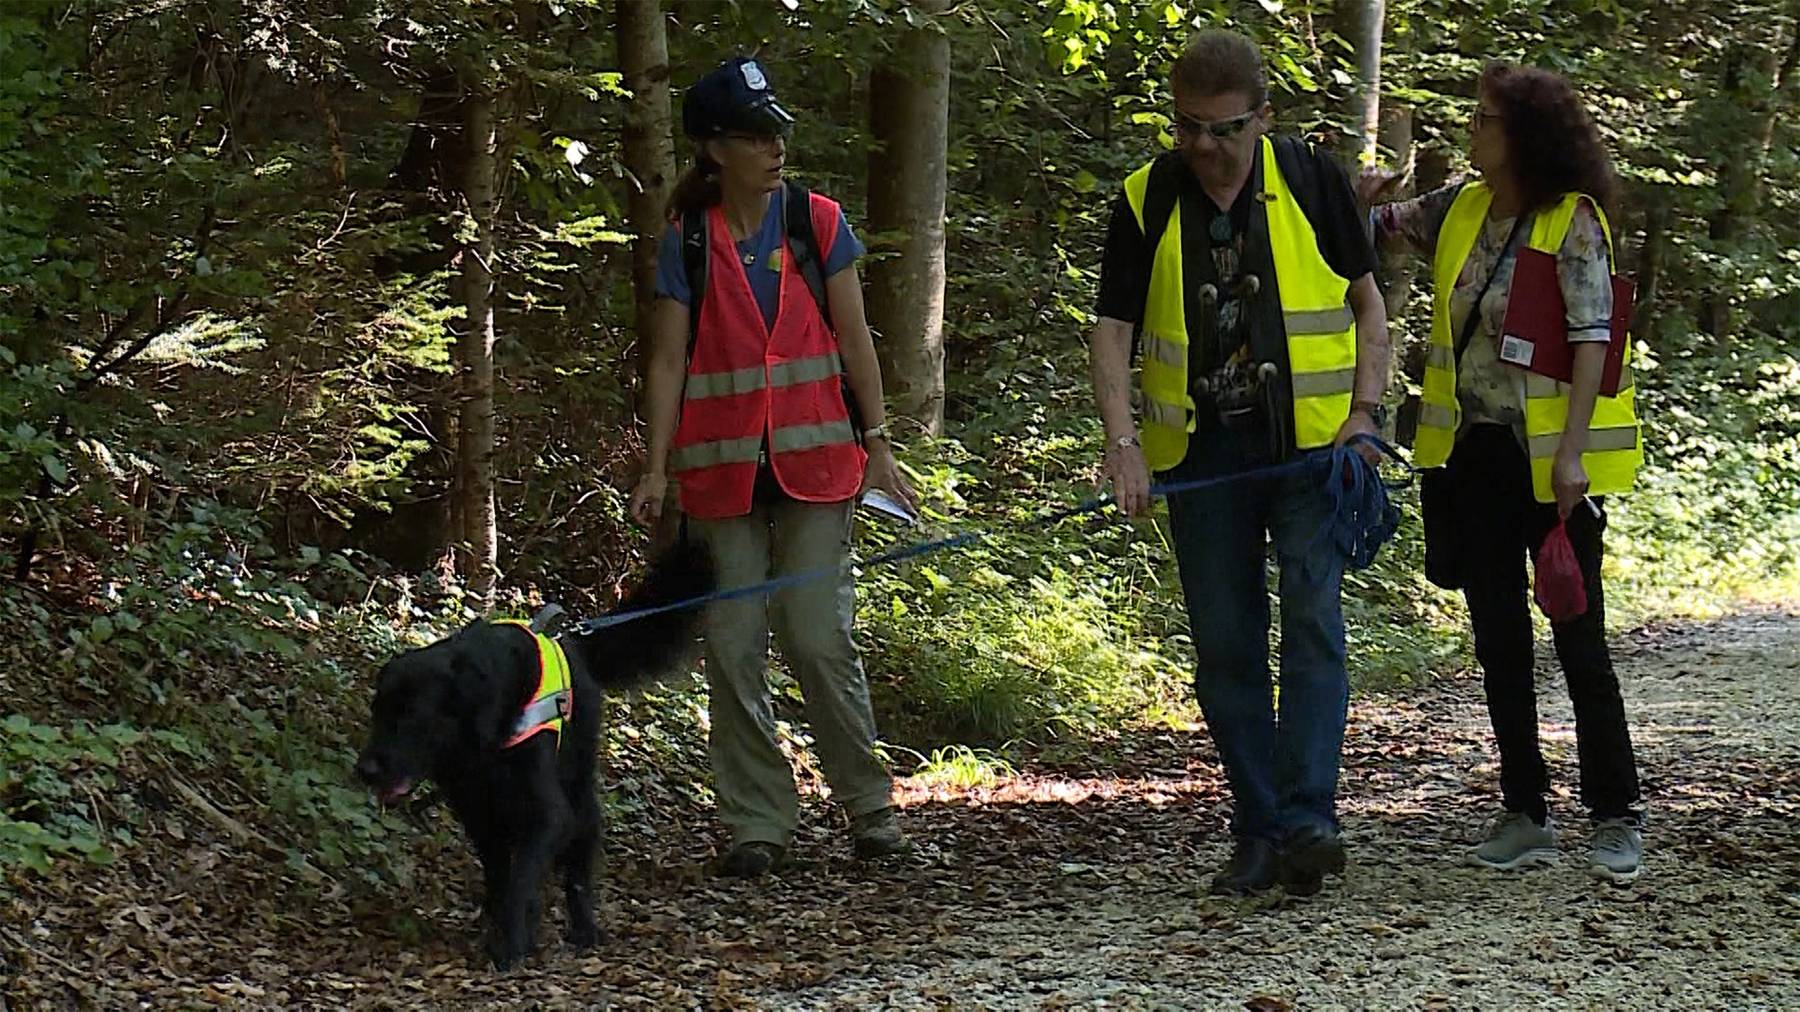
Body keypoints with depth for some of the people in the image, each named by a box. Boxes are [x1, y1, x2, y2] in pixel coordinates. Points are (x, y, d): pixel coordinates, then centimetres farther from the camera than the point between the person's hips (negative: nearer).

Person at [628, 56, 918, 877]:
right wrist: (657, 467, -5)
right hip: (724, 470, 1)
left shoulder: (817, 223, 3)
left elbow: (853, 340, 6)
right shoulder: (686, 240, 3)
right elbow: (668, 358, 2)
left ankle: (869, 807, 10)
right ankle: (757, 823, 9)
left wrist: (877, 445, 3)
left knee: (821, 640, -5)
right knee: (733, 649, 1)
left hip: (813, 462, -1)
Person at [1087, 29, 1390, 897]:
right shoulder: (1146, 200, 2)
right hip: (1201, 451, 2)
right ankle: (1258, 832, 12)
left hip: (1309, 441, -2)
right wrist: (1123, 442, -13)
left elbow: (1366, 301, 7)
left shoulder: (1310, 180, -1)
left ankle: (1308, 818, -16)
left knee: (1312, 619, -14)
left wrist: (1364, 413, -4)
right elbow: (1113, 328, 1)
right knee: (1224, 645, 4)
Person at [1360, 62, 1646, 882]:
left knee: (1578, 639, -2)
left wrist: (1572, 452, -21)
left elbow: (1591, 338, -15)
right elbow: (1379, 230, 22)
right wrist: (1361, 199, -2)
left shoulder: (1572, 222, -10)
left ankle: (1616, 819, 6)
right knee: (1499, 643, 9)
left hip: (1546, 462, -6)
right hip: (1473, 454, 6)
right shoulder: (1458, 209, 7)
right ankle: (1524, 815, 17)